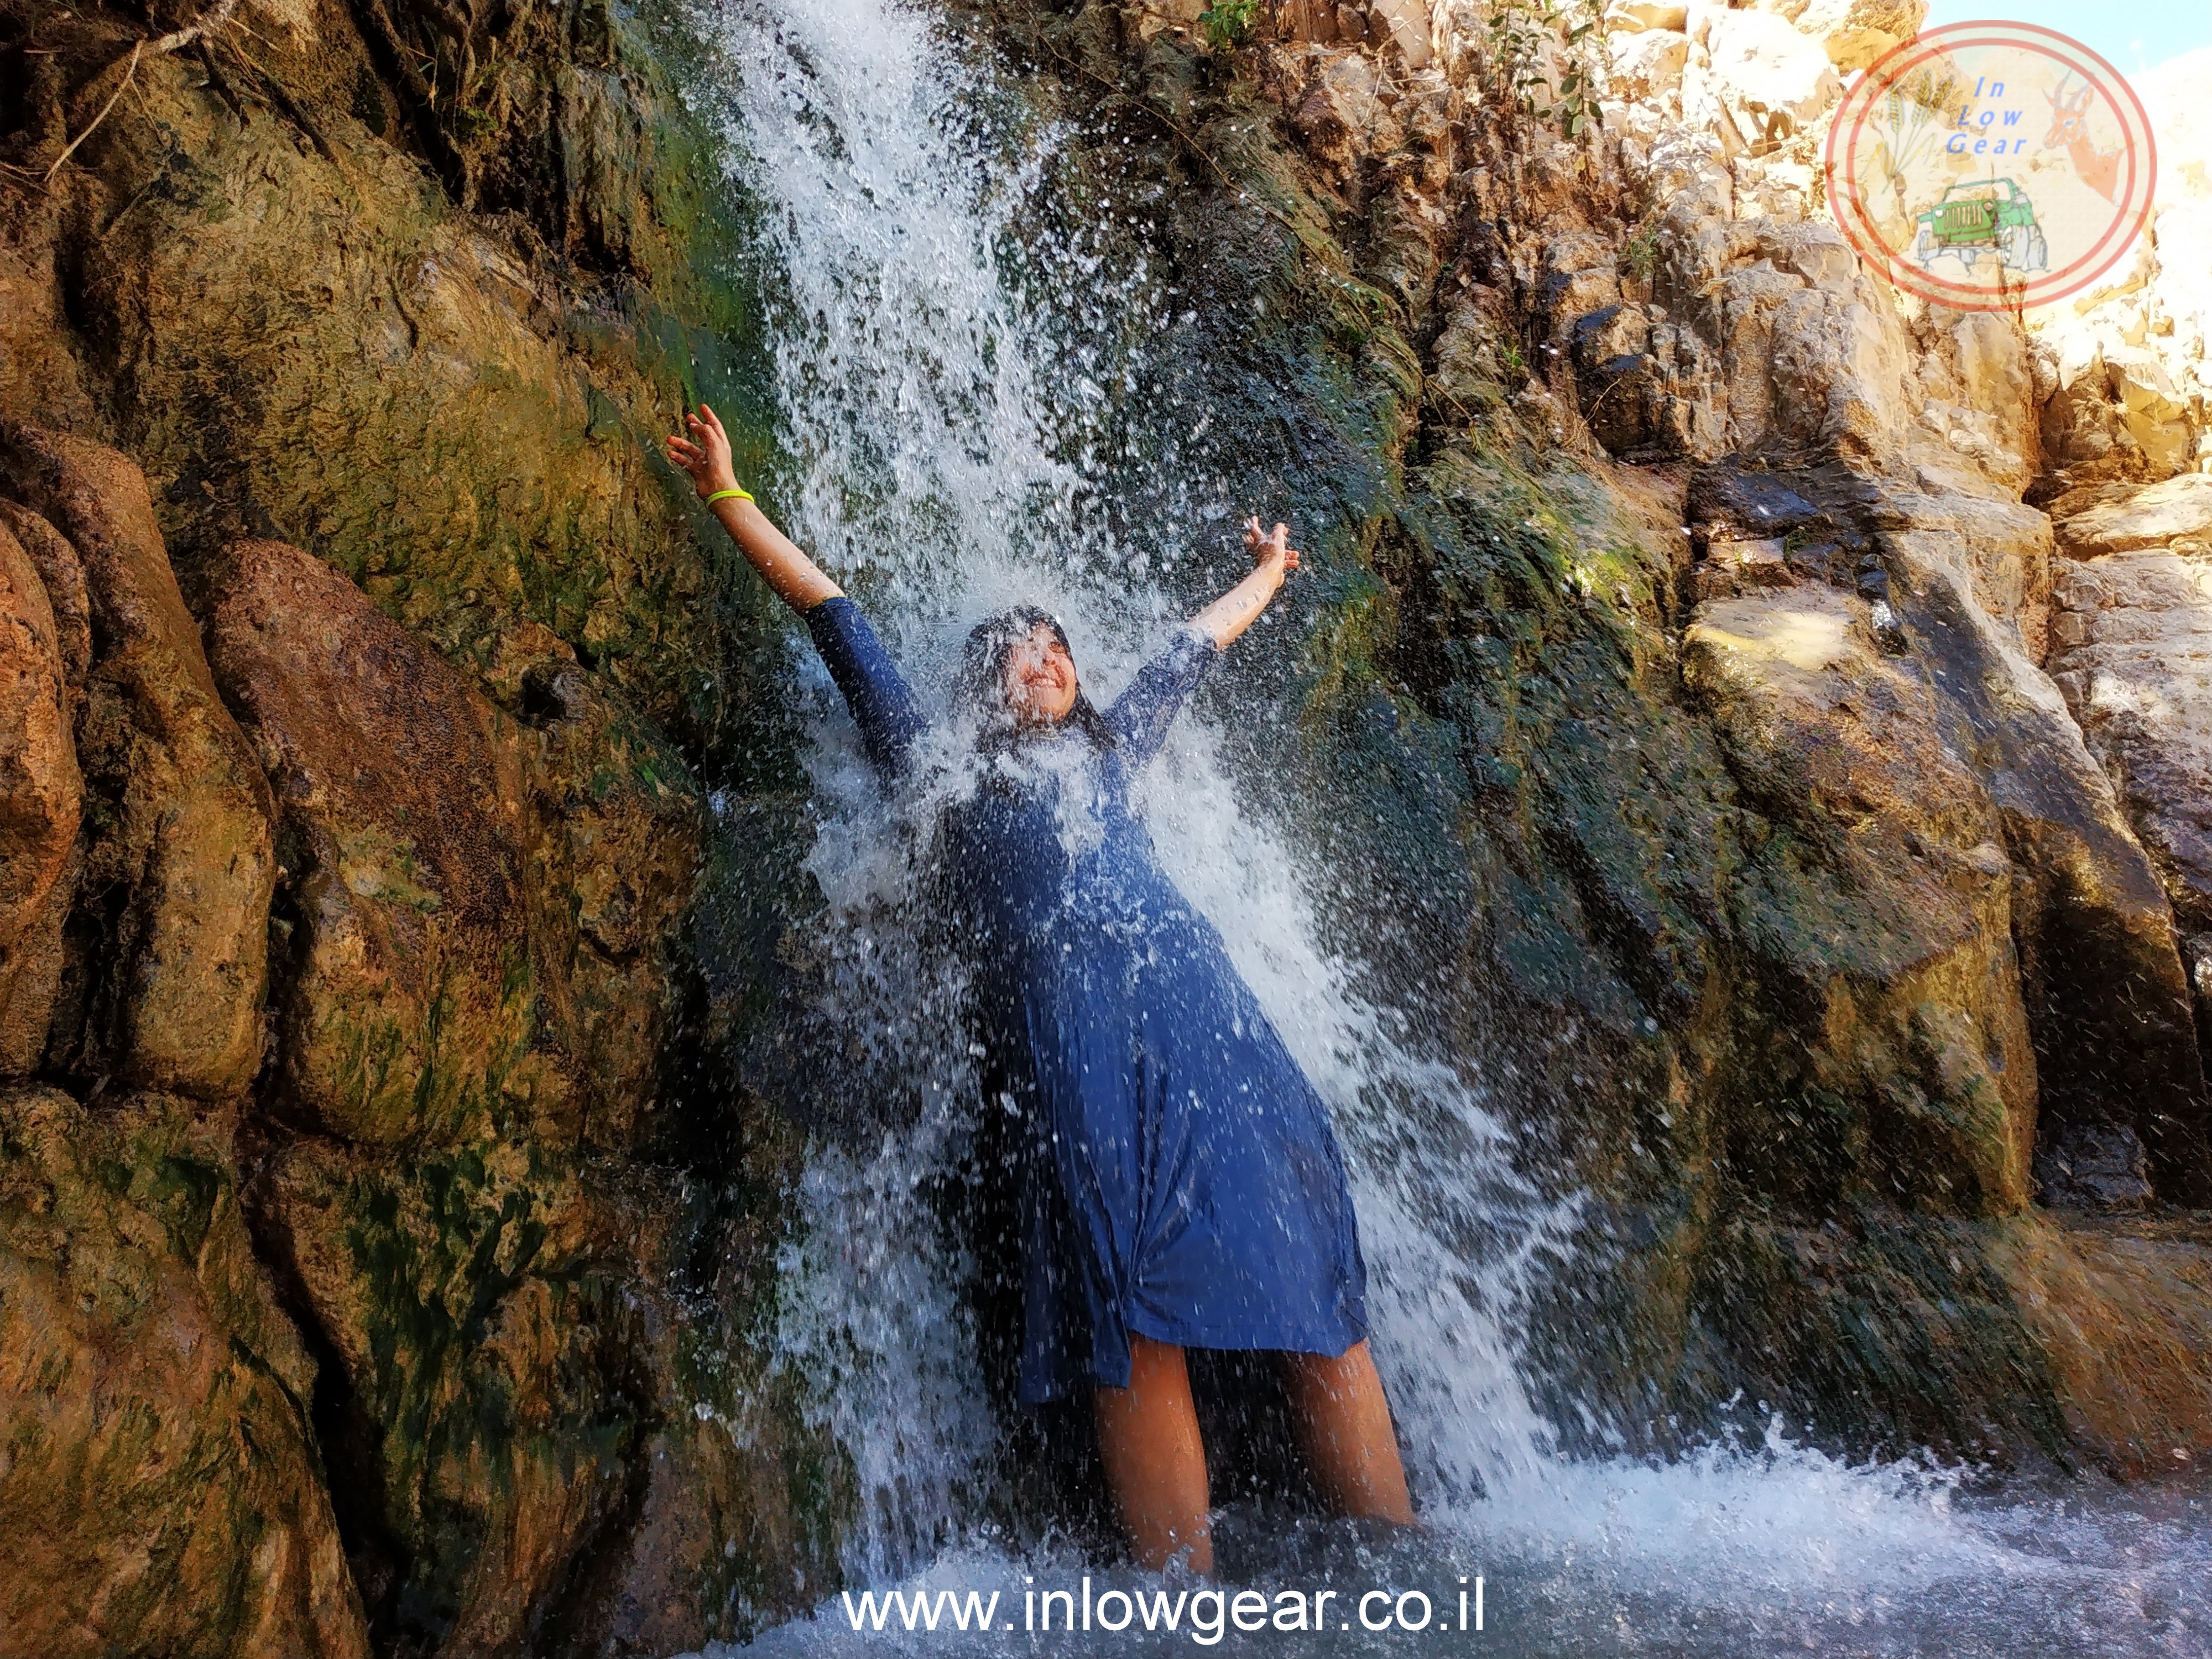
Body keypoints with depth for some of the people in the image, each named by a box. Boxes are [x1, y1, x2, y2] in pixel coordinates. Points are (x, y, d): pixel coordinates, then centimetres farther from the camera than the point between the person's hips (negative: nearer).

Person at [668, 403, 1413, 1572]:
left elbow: (1192, 648, 48)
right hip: (1069, 1026, -4)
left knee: (1318, 1295, -4)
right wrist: (727, 497, 28)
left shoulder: (1106, 754, 33)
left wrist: (1265, 576, 64)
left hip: (1199, 1004, 4)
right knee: (1137, 1326, -13)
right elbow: (835, 619, 24)